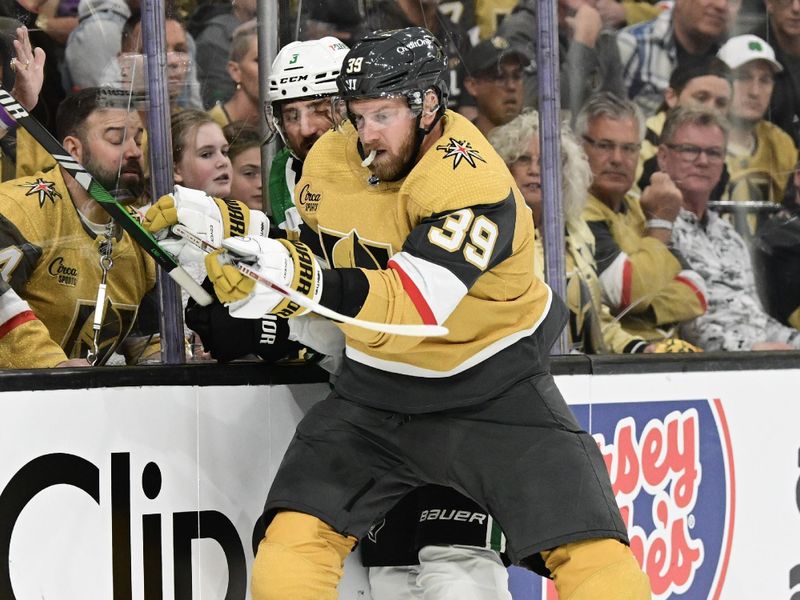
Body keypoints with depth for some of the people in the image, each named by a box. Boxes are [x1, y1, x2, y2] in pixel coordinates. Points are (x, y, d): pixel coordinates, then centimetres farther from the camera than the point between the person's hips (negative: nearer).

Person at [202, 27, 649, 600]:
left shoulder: (474, 183, -26)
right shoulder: (329, 161, -6)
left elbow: (411, 306, -37)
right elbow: (311, 247, 14)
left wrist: (309, 284, -49)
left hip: (494, 391, -5)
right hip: (374, 392, 5)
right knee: (290, 546, -10)